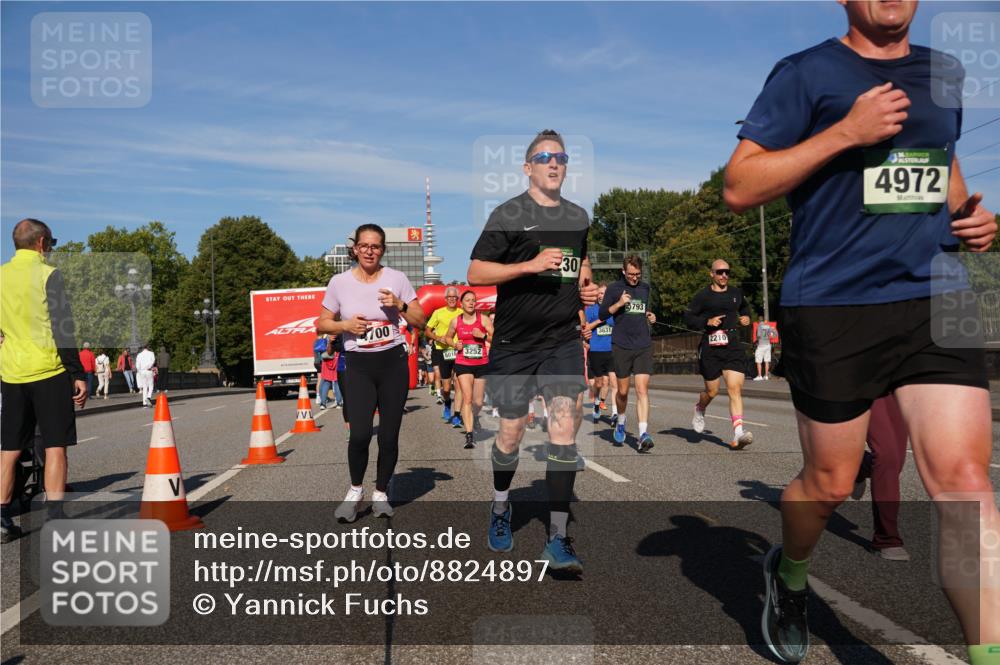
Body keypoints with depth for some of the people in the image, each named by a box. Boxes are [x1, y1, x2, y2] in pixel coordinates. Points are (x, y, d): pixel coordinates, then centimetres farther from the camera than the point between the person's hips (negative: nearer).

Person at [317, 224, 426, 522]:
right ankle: (355, 490, 13)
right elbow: (322, 324, 7)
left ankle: (381, 494, 25)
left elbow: (420, 321, 3)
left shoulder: (396, 278, 0)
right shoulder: (339, 282, 0)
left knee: (389, 436, 4)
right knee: (360, 434, -14)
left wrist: (400, 305, -15)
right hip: (359, 366, -1)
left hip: (393, 363, 1)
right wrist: (345, 324, -12)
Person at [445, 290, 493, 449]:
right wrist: (455, 344, -3)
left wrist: (483, 335, -19)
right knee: (467, 398, -16)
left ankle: (473, 422, 41)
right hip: (463, 364, -1)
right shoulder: (455, 321, 2)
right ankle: (469, 435, -18)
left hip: (482, 363, 1)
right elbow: (448, 337, 17)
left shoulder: (483, 319, -2)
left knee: (478, 402, 10)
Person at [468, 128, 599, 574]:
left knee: (565, 428, -10)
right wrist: (532, 265, -19)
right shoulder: (508, 214, -3)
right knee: (511, 433, 7)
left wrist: (587, 287, 9)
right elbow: (475, 273, -9)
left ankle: (558, 539, -4)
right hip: (514, 342, -3)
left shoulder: (578, 216, 13)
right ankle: (500, 508, 36)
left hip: (564, 340, 3)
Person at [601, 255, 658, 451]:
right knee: (623, 391, 7)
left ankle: (643, 434, -15)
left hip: (644, 346, 2)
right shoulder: (614, 288, 0)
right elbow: (602, 314, 0)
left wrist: (650, 316, 9)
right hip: (621, 346, -2)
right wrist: (618, 304, -15)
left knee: (642, 389, -10)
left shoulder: (645, 288, 13)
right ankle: (621, 423, 35)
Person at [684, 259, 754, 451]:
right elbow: (688, 318, 0)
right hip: (710, 348, -2)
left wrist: (746, 316, 12)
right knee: (712, 391, 7)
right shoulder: (702, 296, -1)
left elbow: (745, 307, 33)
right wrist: (707, 322, -14)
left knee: (735, 389, -11)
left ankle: (738, 433, -16)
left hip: (733, 347, 2)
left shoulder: (736, 293, 12)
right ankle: (699, 410, 42)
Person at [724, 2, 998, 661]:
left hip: (937, 298, 5)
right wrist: (846, 131, -16)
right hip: (832, 307, -4)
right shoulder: (806, 74, -1)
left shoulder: (946, 73, 17)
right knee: (830, 483, 8)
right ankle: (789, 575, 39)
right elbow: (739, 188, -8)